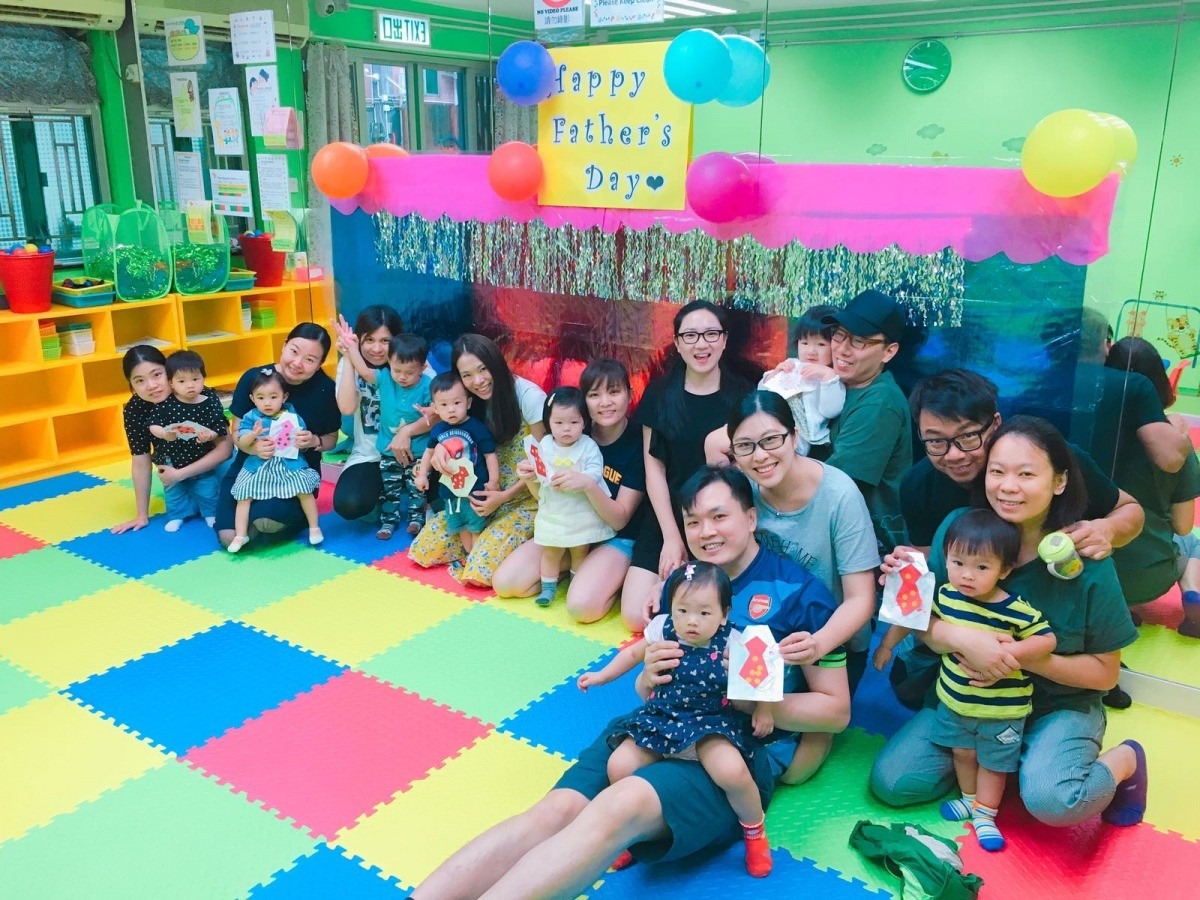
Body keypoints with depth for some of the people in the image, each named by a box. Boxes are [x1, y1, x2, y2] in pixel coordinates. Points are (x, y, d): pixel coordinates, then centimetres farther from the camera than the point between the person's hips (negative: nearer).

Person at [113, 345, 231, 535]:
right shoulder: (133, 410, -24)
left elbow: (224, 449, -26)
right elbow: (141, 463, -15)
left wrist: (180, 474, -29)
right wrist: (142, 515, -12)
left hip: (214, 465, -2)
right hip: (174, 470, 2)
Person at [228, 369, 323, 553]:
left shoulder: (293, 417, 1)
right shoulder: (251, 418, 0)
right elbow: (241, 443, -8)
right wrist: (253, 434, -26)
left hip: (290, 465, -1)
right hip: (258, 468, 1)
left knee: (305, 491, -11)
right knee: (244, 497, -3)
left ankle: (314, 527, 9)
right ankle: (240, 535, 9)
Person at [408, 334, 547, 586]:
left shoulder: (529, 396, -18)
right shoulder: (472, 400, 0)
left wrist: (505, 496, -21)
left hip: (528, 498, -6)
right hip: (486, 493, 6)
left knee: (480, 569, -23)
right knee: (425, 548, -5)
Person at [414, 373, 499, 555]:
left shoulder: (477, 427, -15)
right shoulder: (438, 430, 1)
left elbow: (490, 455, -11)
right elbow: (429, 452, 18)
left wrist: (493, 481, -12)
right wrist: (422, 474, 15)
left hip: (475, 488, -6)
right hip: (450, 490, 6)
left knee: (476, 527, 2)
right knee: (460, 527, 16)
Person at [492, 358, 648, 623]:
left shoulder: (638, 443, -17)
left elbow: (619, 519, -18)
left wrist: (588, 485, -35)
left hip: (616, 539, -5)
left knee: (582, 606, -31)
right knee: (504, 584, -8)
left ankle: (615, 581, 0)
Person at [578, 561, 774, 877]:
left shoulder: (732, 644, -13)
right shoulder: (662, 629, -5)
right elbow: (634, 652, 14)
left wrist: (764, 709, -9)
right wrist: (602, 675, 16)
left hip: (710, 725, -3)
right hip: (660, 720, 4)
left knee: (732, 771, -32)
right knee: (618, 766, -15)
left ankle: (755, 831, 2)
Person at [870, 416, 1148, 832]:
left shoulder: (1084, 561, -17)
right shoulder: (960, 528, -12)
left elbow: (1105, 671, -9)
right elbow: (926, 624, -9)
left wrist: (1022, 656, -25)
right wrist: (961, 638, -33)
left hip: (1060, 706, -3)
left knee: (1050, 800, -32)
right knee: (890, 781, -11)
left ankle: (1124, 760, 1)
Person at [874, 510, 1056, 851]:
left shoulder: (1016, 610, -24)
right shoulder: (945, 596, -13)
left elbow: (1047, 639, -21)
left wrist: (1007, 652, -34)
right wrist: (887, 644, 11)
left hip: (1002, 708, -4)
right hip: (954, 699, 4)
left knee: (992, 762, 15)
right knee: (962, 752, 23)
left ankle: (984, 814, 35)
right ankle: (970, 798, 47)